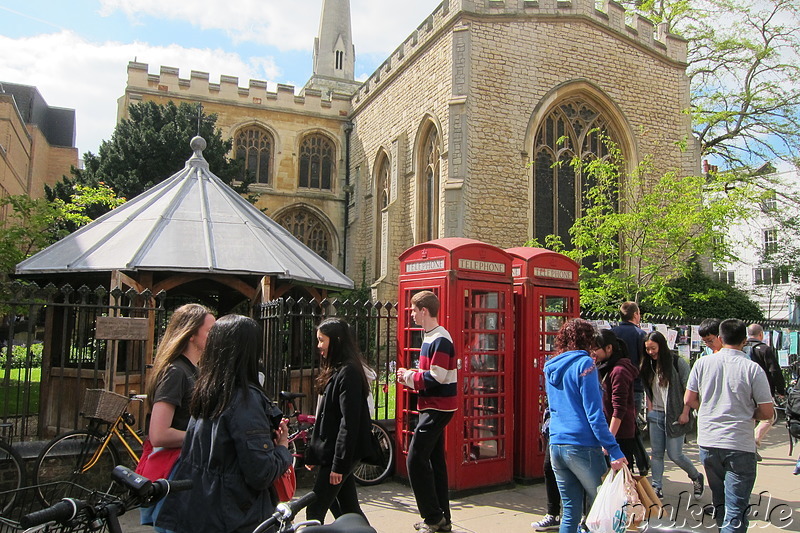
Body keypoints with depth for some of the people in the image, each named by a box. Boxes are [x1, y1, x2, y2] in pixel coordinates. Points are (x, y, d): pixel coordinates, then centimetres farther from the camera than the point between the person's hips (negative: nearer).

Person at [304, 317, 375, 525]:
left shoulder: (348, 373, -18)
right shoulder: (336, 371, 12)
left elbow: (349, 422, -22)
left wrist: (339, 464, -20)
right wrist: (313, 453, 17)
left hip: (337, 454, -9)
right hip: (330, 452, 9)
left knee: (315, 512, -2)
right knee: (349, 510, 14)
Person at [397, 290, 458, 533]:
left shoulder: (440, 339, -18)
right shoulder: (430, 337, 13)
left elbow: (436, 377, -24)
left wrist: (409, 376, -12)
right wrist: (410, 376, 3)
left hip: (437, 408, -10)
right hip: (433, 407, 10)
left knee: (415, 459, -10)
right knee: (435, 461, 13)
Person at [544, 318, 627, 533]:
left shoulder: (551, 367, 12)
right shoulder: (584, 364, -8)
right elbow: (594, 413, -14)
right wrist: (614, 450, -13)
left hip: (556, 446, 6)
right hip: (583, 446, -6)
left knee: (570, 513, 11)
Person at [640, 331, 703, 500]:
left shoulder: (678, 363, -10)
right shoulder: (648, 365, 8)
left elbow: (689, 390, -9)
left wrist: (685, 413, -13)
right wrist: (650, 410, 6)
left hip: (674, 415, -5)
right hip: (655, 415, 5)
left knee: (674, 454, 0)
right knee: (656, 453, 6)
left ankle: (696, 477, 26)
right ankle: (657, 488, 13)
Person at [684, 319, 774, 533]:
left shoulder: (702, 363, 0)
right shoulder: (752, 368, -8)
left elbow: (689, 400, 4)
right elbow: (767, 413, -5)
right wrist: (745, 412, 14)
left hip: (708, 443, 4)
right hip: (740, 445, -3)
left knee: (719, 501, 22)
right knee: (736, 509, 0)